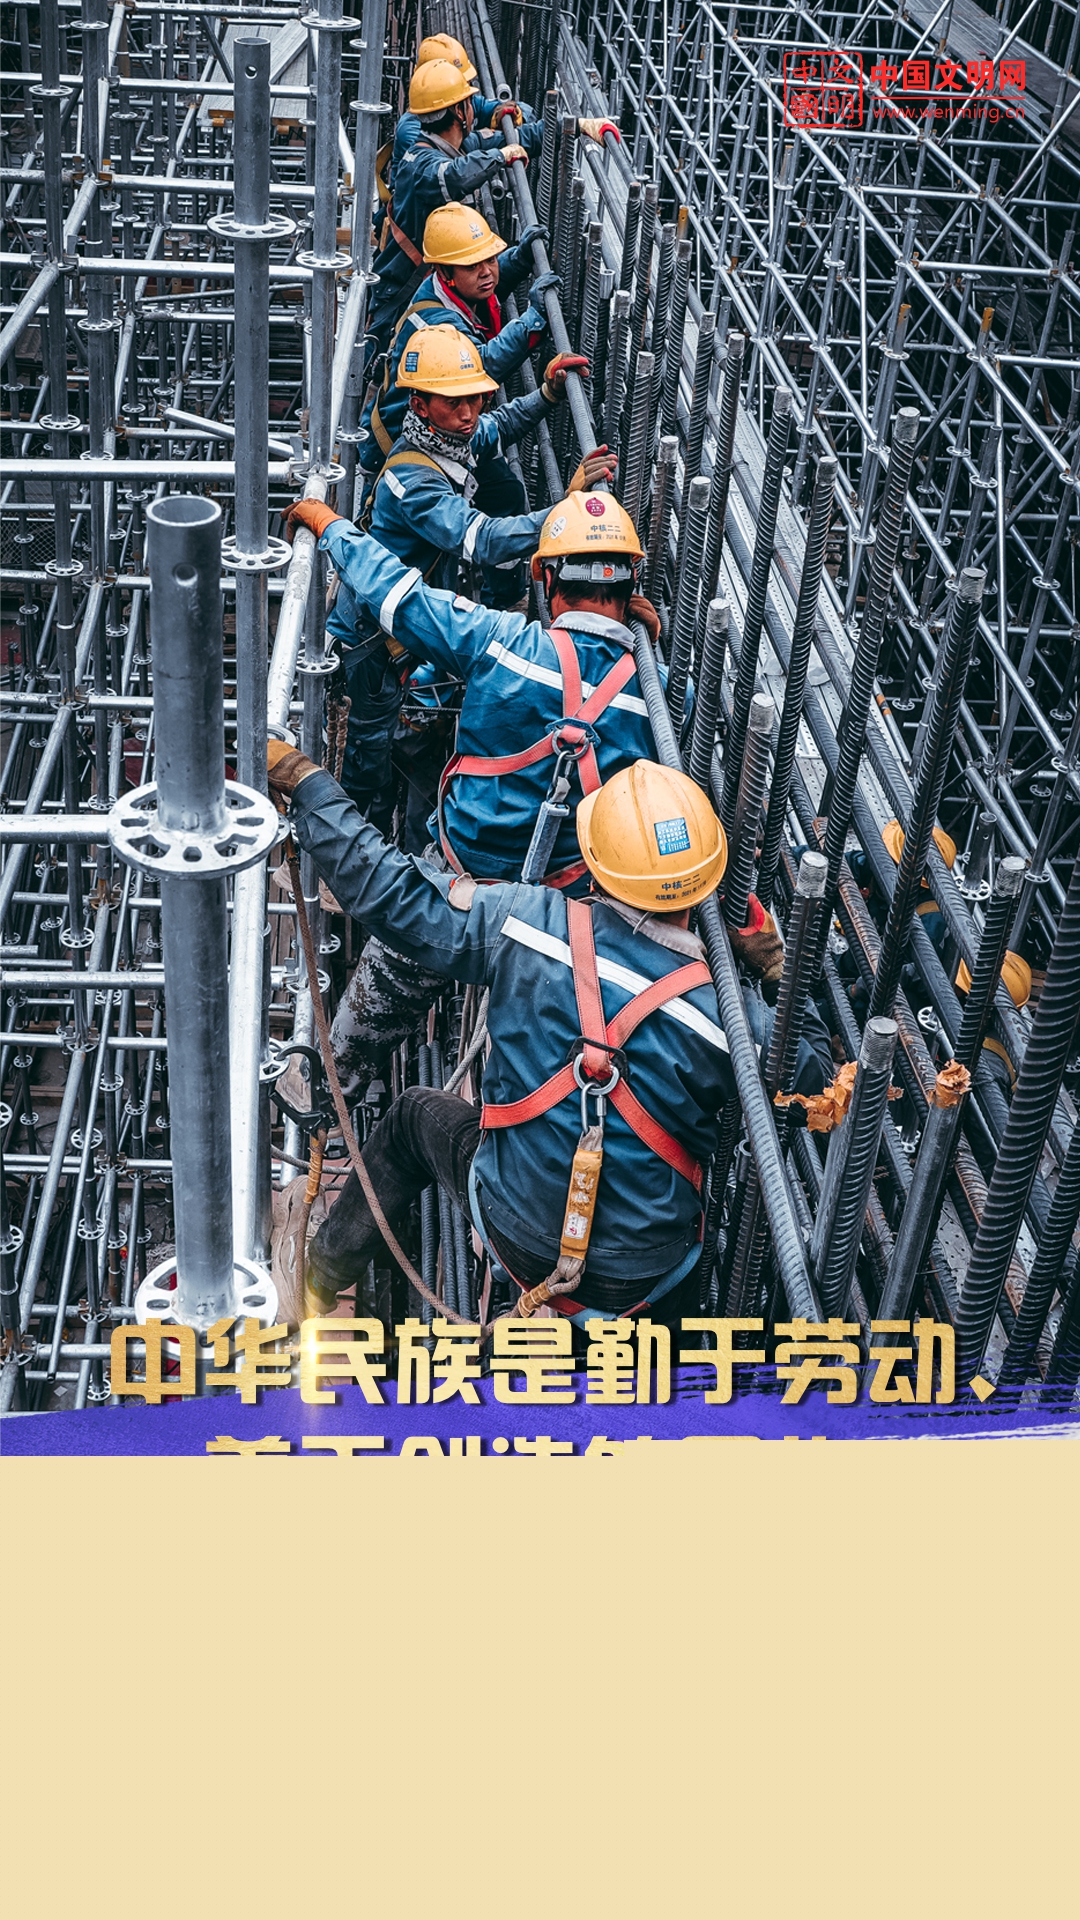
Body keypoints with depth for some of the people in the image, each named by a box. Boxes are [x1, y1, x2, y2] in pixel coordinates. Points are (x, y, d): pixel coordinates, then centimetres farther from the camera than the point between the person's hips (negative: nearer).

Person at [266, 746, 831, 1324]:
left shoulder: (527, 923, -21)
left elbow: (389, 890, -12)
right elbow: (806, 1079, -4)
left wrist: (301, 779, -1)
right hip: (646, 1278, -1)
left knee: (414, 1112, 30)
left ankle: (327, 1271, 49)